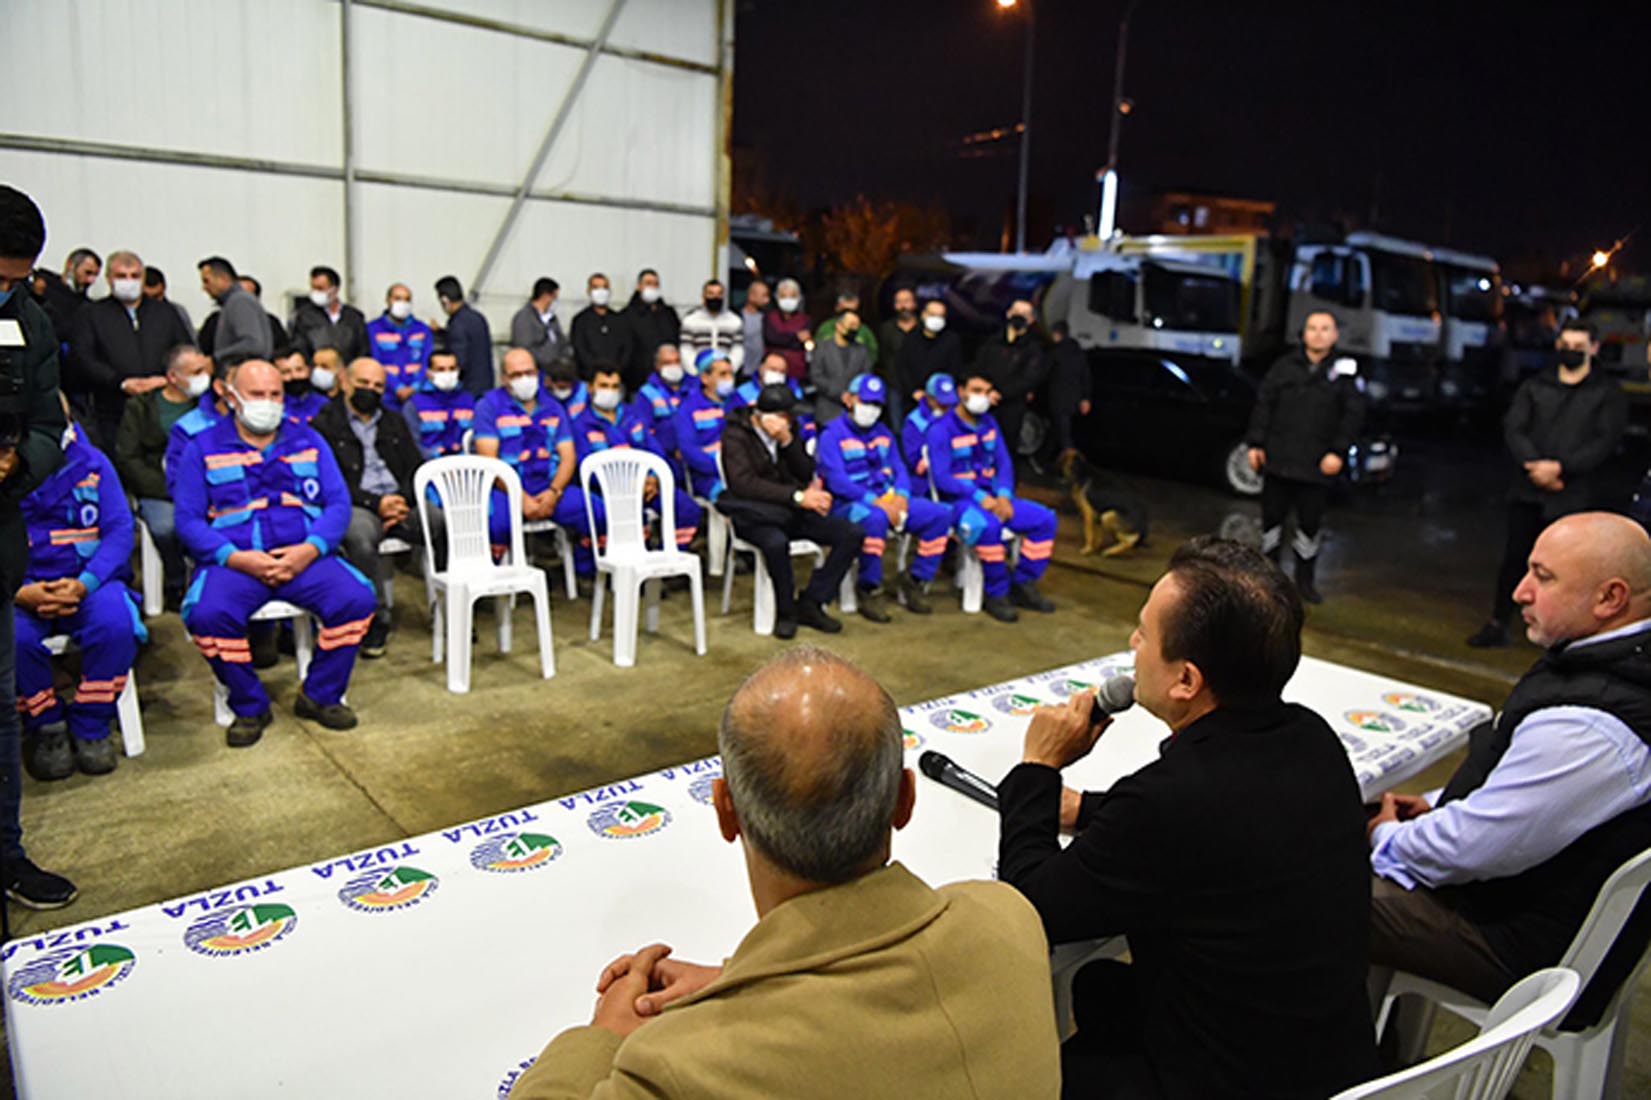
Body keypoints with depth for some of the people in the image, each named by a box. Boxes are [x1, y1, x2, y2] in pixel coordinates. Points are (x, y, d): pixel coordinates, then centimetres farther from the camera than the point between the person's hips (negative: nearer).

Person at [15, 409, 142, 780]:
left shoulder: (91, 463, 4)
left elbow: (120, 530, -2)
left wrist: (84, 583, -18)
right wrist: (21, 593, -21)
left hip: (87, 580, 1)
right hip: (22, 590, 0)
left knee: (115, 624, -31)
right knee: (15, 638, -31)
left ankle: (90, 728, -7)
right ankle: (47, 729, -3)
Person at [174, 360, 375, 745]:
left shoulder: (308, 441, 16)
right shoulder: (202, 448, 10)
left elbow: (339, 503, 7)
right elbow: (188, 519, 2)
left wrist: (310, 549, -11)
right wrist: (235, 558, -14)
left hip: (303, 556, 1)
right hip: (233, 560, -1)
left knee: (357, 598, -25)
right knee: (208, 614, -32)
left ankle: (320, 695, -3)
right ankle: (249, 708, -6)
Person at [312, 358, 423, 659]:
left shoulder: (394, 422, 25)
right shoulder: (324, 425, 9)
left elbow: (417, 468, 17)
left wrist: (403, 500, -4)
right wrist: (375, 503, -13)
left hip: (401, 502, 4)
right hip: (356, 507, -4)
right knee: (360, 536, -39)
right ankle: (377, 620, -27)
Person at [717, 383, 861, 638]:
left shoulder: (790, 431, 10)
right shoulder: (736, 434, -7)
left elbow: (806, 474, 1)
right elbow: (743, 483, -20)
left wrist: (787, 440, -16)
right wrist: (797, 496, -25)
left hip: (790, 512, 6)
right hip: (756, 515, -6)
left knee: (853, 533, -12)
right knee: (776, 542, -40)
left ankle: (810, 603, -6)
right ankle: (785, 611, -14)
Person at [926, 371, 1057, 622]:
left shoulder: (989, 424, 15)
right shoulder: (941, 430, -8)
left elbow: (1004, 463, 11)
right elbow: (941, 478, -14)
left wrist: (1004, 496, -9)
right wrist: (980, 497, -23)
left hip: (992, 498, 7)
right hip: (957, 501, -7)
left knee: (1045, 519, -8)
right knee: (988, 525, -38)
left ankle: (1023, 586, 0)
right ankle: (997, 594, -21)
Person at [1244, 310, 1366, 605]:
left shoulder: (1344, 371, 2)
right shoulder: (1284, 366, 5)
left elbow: (1354, 413, 1)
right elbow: (1263, 405, 6)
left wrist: (1338, 452, -8)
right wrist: (1256, 444, 1)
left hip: (1317, 466, -1)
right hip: (1278, 459, 1)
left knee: (1310, 524, 5)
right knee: (1272, 518, 9)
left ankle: (1305, 579, 20)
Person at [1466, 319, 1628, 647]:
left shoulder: (1607, 392, 5)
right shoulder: (1534, 386, 12)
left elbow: (1606, 441, -5)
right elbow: (1513, 428, 1)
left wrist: (1560, 468, -17)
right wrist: (1535, 465, -15)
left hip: (1574, 496, -2)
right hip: (1528, 491, 2)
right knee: (1514, 558, 6)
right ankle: (1497, 625, 14)